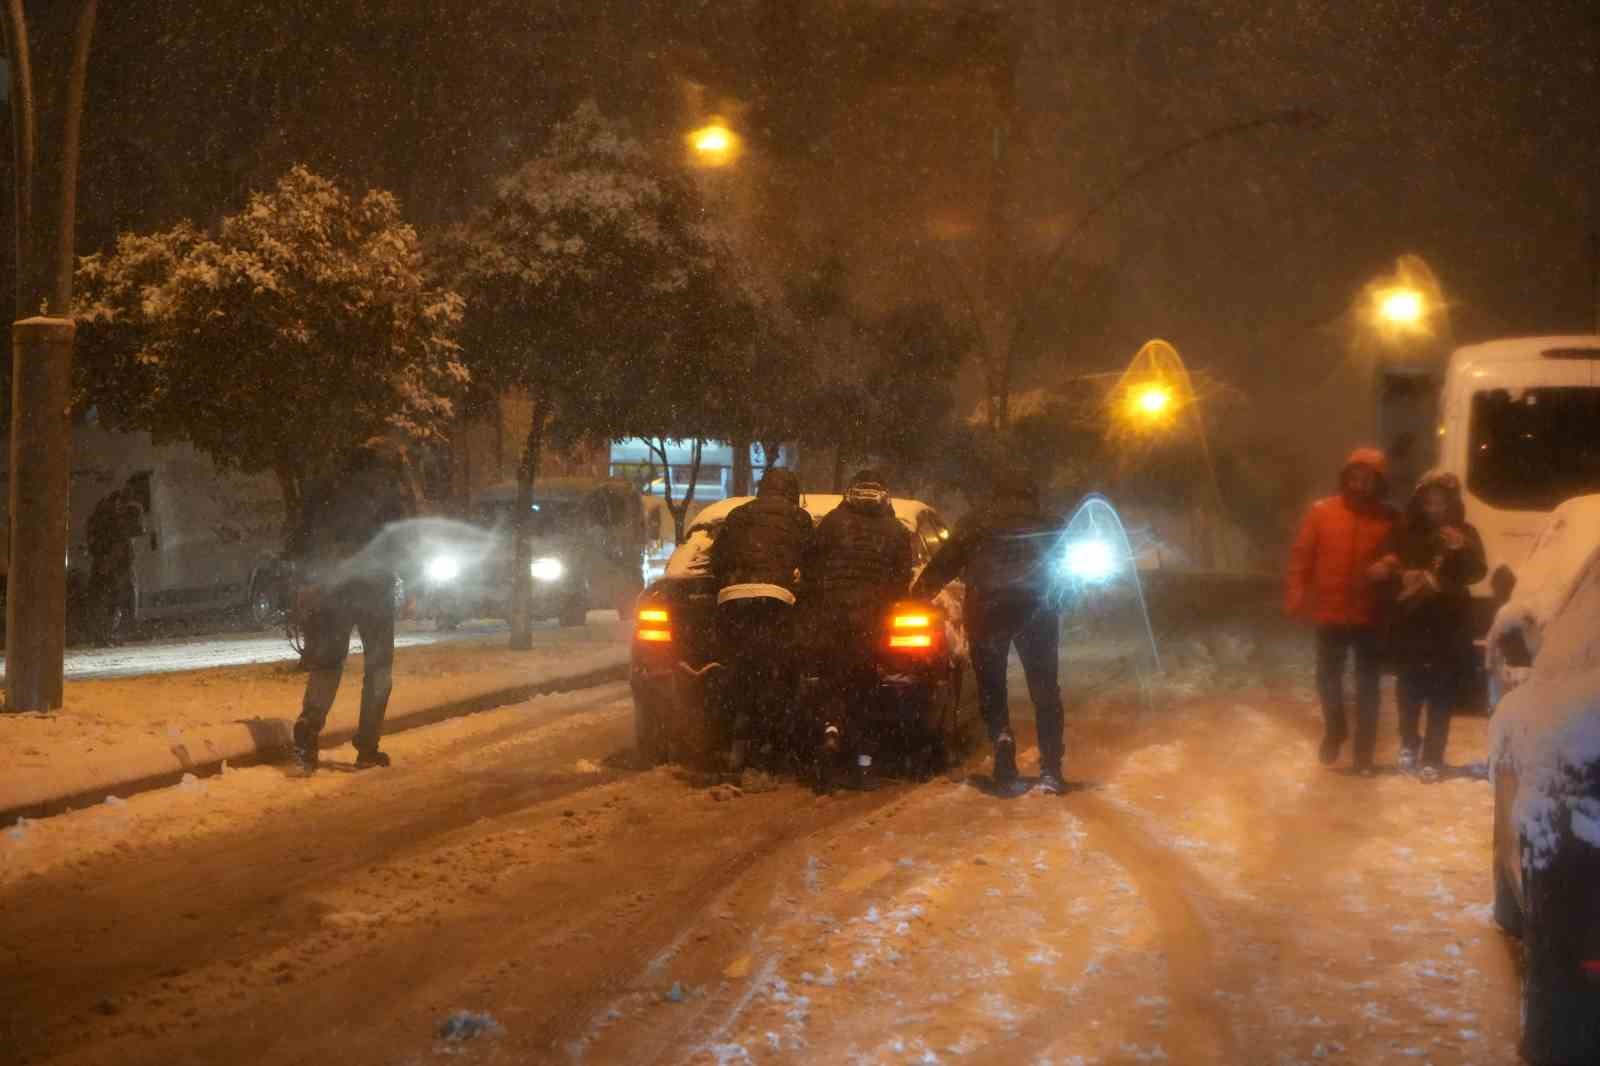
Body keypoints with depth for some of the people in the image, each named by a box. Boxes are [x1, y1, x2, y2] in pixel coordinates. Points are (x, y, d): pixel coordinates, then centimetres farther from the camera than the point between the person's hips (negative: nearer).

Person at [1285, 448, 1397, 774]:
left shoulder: (1389, 519, -3)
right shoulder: (1321, 512, -3)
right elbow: (1301, 556, -3)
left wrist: (1388, 567, -17)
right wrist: (1296, 596, -10)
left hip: (1370, 615, -1)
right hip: (1329, 612, 1)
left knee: (1367, 683, 6)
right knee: (1328, 678, 14)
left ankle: (1364, 748, 16)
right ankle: (1334, 732, 38)